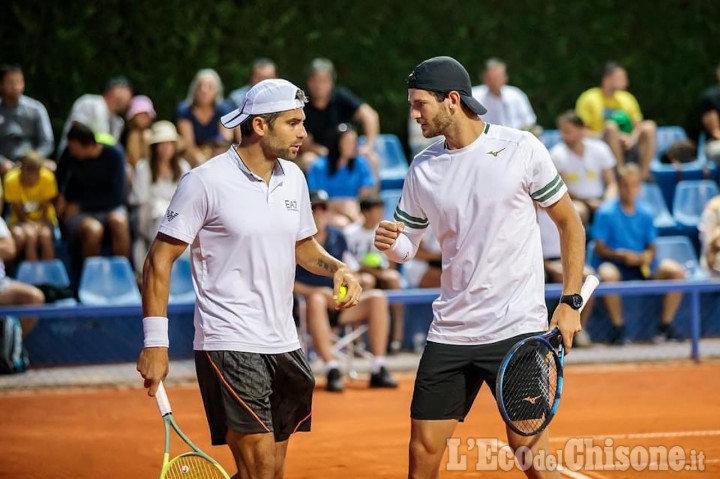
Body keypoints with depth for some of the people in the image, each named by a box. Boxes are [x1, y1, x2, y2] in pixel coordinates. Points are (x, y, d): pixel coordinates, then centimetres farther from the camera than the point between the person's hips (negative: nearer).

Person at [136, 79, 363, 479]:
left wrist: (336, 268, 2)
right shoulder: (206, 182, -11)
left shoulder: (293, 178, 9)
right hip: (229, 345, -7)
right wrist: (155, 343, -14)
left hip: (284, 344, 7)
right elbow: (159, 261, -9)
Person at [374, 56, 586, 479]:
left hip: (517, 329, -4)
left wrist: (571, 302, -4)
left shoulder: (521, 149, -5)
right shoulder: (423, 169, 7)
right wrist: (391, 243, -11)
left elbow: (570, 223, 2)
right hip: (450, 331, 4)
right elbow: (407, 244, 14)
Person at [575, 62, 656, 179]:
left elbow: (638, 126, 11)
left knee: (649, 126, -19)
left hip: (625, 146, 5)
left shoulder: (627, 99, 13)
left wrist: (632, 138, -13)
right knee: (611, 126, -36)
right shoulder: (589, 99, -2)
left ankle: (644, 173, -23)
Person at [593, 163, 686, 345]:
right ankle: (618, 328, -24)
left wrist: (647, 255, -12)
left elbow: (651, 247, 11)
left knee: (676, 270, -17)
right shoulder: (606, 212, -6)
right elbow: (599, 248, -7)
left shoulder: (645, 213, 6)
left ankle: (666, 325, -8)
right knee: (608, 275, -39)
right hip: (614, 263, -4)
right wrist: (622, 255, -23)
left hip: (641, 265, 4)